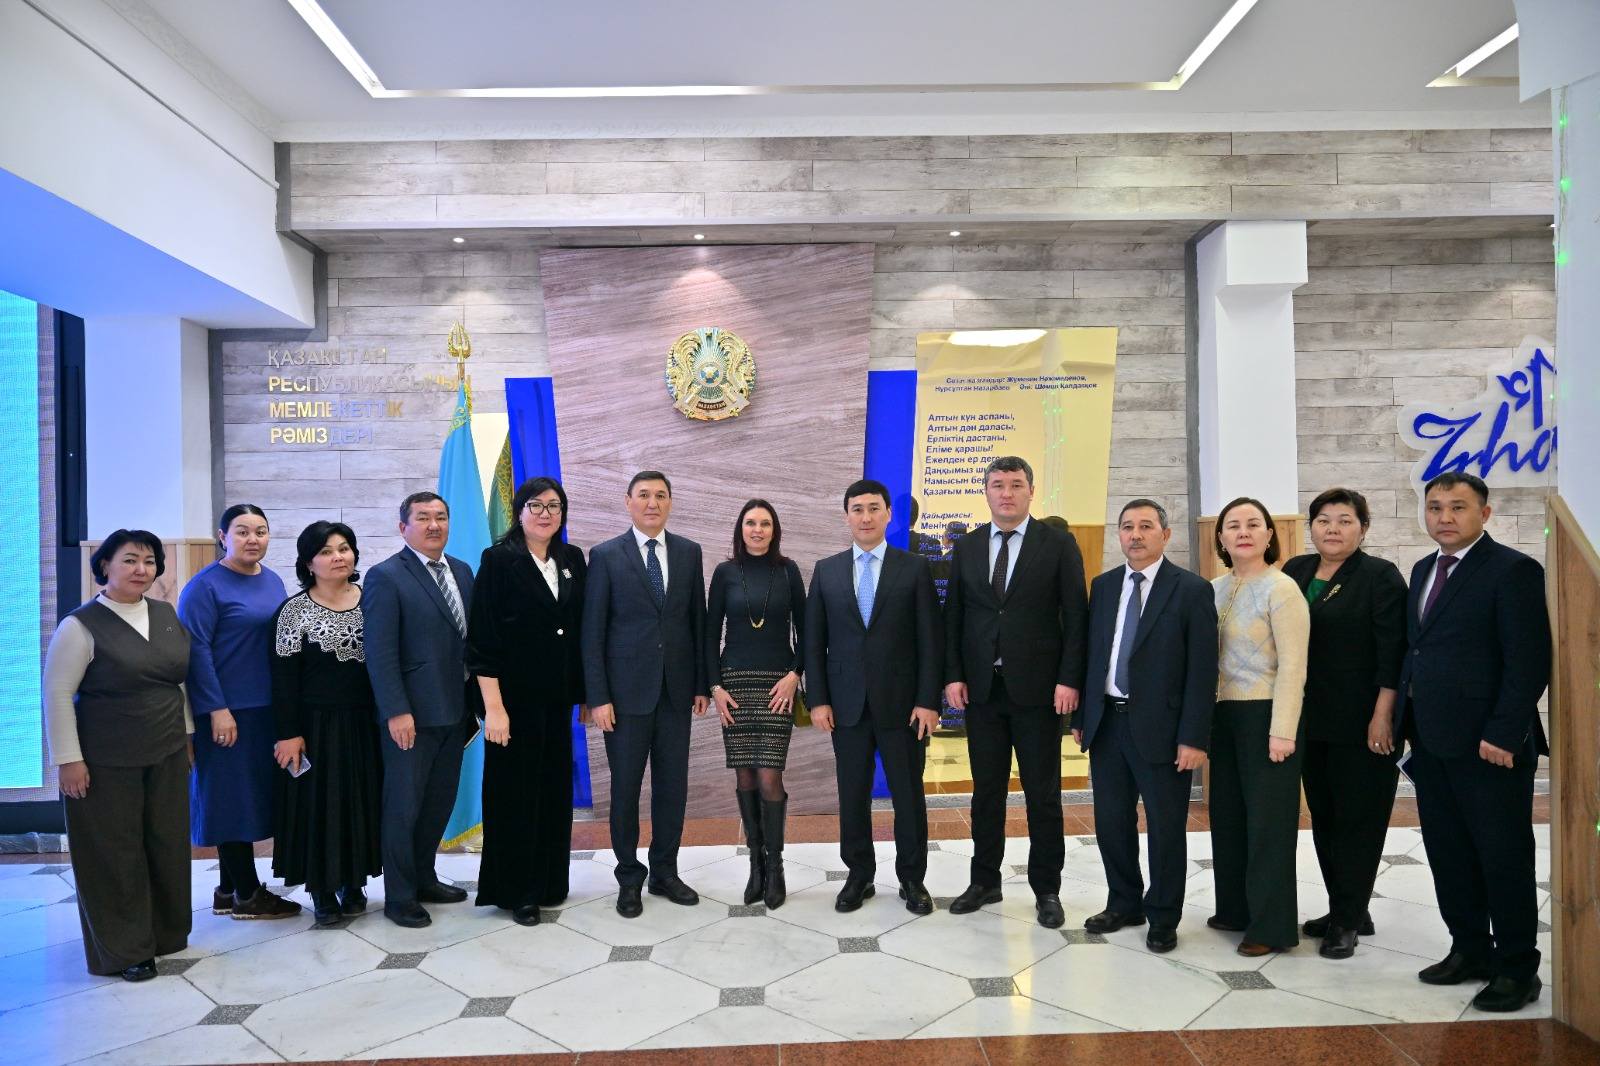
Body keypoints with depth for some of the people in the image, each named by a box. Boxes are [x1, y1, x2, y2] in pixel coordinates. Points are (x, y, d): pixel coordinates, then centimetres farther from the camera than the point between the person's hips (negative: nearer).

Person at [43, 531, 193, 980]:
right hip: (106, 763, -5)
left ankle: (165, 936, 28)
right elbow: (57, 694, -11)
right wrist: (69, 759, -13)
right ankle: (122, 952, 19)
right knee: (115, 854, 4)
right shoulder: (82, 625, -10)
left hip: (167, 757, 5)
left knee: (167, 847, 11)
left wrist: (186, 734, 13)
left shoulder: (168, 616, 7)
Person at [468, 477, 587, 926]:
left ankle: (547, 883, 27)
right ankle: (516, 892, 19)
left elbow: (581, 628, 11)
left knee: (554, 788, 11)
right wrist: (493, 707, -16)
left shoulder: (572, 559, 7)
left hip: (557, 698, 5)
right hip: (515, 697, -5)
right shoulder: (499, 560, -8)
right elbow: (481, 640, -11)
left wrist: (585, 691, 6)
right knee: (515, 792, 5)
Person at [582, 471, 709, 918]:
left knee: (673, 786, 9)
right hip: (627, 691, -3)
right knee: (626, 788, 6)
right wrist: (597, 697, -9)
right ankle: (629, 878, 22)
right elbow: (592, 631, -5)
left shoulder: (689, 552, 5)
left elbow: (698, 620, 8)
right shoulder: (606, 556, -4)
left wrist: (702, 684, 6)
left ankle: (664, 872, 25)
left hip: (676, 688, 3)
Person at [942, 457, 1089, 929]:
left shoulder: (1058, 545, -1)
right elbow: (952, 616, 8)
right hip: (981, 689, 3)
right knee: (986, 789, 11)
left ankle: (1046, 890, 19)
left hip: (1038, 689, -3)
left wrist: (1069, 680, -10)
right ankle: (984, 881, 25)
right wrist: (953, 675, -1)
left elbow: (1076, 617, -4)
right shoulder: (966, 547, 8)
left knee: (1043, 793, 6)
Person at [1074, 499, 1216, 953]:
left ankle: (1163, 918, 24)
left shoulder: (1192, 590, -7)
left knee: (1165, 827, 6)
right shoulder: (1103, 586, 9)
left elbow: (1202, 669, -9)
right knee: (1111, 822, 13)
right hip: (1106, 723, 5)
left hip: (1160, 728, -5)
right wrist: (1080, 716, 9)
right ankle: (1123, 903, 32)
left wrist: (1194, 737, -13)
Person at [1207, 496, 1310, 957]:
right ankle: (1235, 908, 28)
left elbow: (1293, 666, -14)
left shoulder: (1281, 589, -11)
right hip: (1223, 715, 6)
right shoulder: (1214, 590, 8)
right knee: (1227, 814, 13)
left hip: (1265, 716, -6)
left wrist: (1282, 731, -18)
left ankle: (1271, 924, 15)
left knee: (1268, 820, 3)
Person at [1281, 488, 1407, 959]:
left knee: (1357, 819, 2)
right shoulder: (1295, 571, 9)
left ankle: (1347, 921, 10)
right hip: (1311, 721, 6)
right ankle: (1345, 911, 24)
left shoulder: (1380, 575, -6)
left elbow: (1392, 651, -12)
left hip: (1361, 723, -6)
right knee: (1324, 818, 12)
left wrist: (1382, 716, -17)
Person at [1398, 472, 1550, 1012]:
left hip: (1488, 744, -7)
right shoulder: (1424, 571, 14)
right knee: (1448, 855, 14)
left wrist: (1503, 734, -19)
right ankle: (1470, 950, 28)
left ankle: (1517, 968, 18)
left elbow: (1529, 660, -15)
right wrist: (1407, 721, 10)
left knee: (1505, 859, 4)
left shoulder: (1512, 570, -9)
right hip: (1431, 742, 7)